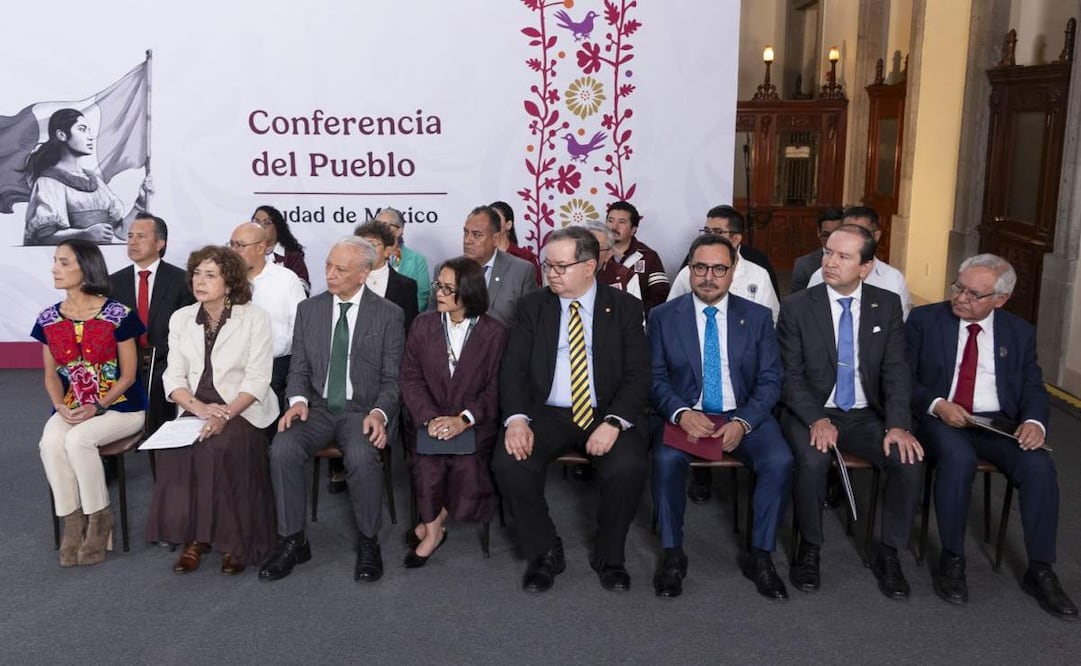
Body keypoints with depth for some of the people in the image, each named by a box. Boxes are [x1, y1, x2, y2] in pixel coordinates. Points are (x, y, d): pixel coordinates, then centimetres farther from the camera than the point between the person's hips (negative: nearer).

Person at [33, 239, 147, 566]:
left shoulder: (117, 315, -10)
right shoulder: (48, 319, 5)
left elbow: (128, 375, -7)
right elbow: (51, 376, 10)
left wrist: (98, 407, -18)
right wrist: (61, 407, -9)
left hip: (120, 405, -4)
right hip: (72, 408, 4)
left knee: (77, 440, -30)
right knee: (50, 443, -26)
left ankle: (99, 518, -9)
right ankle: (72, 520, -9)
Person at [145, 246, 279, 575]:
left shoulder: (254, 318, -3)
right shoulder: (181, 318, 10)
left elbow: (257, 379, -9)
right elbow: (173, 376, 6)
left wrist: (225, 415, -23)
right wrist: (197, 407, -14)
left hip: (242, 410, -3)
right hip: (196, 409, 4)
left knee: (219, 447, -31)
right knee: (174, 447, -26)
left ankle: (234, 540, -16)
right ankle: (192, 537, -13)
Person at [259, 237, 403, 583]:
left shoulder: (388, 314, -1)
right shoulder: (308, 309, 8)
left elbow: (392, 378, -2)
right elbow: (299, 367, 10)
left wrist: (379, 413, -20)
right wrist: (298, 399, -11)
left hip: (362, 410, -3)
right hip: (317, 408, 3)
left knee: (362, 457, -34)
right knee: (282, 450, -26)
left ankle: (368, 542, -10)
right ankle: (292, 541, -8)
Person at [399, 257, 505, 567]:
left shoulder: (493, 333, 0)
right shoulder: (423, 325, 6)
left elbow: (494, 389, -3)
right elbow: (410, 378, 1)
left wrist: (463, 419, -19)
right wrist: (430, 417, -16)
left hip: (474, 423, -1)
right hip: (427, 419, 1)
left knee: (468, 467, -26)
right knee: (427, 463, -27)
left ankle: (431, 522, 1)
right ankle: (433, 528, -2)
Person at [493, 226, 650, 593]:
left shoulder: (625, 307, 2)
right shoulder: (532, 306, 7)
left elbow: (638, 374, -4)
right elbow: (513, 369, 1)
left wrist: (613, 422, -21)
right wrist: (517, 418, -18)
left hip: (607, 414, -1)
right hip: (547, 413, 2)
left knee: (628, 467, -30)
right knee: (508, 463, -25)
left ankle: (608, 555, 0)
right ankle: (544, 553, 0)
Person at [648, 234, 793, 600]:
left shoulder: (758, 317, 5)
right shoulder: (663, 316, 3)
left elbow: (770, 380, 1)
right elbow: (656, 378, 0)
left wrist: (743, 422, -16)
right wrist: (681, 413, -20)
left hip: (744, 416, 1)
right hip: (685, 415, -1)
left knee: (779, 461, -26)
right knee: (666, 459, -31)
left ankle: (760, 556, -8)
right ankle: (672, 555, -11)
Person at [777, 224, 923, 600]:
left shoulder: (887, 305, 3)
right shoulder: (796, 307, -4)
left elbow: (895, 371, -1)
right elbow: (790, 376, -7)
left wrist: (898, 425, -16)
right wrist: (816, 420, -23)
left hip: (866, 415, 3)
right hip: (811, 413, -2)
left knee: (910, 460, -23)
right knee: (813, 459, -33)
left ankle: (888, 555, -2)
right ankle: (809, 550, -8)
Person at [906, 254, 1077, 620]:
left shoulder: (1019, 331, 11)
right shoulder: (925, 319, 3)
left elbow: (1033, 387, 10)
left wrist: (1034, 421, -12)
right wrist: (937, 405, -18)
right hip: (940, 418, -3)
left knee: (1039, 465, -25)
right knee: (959, 459, -35)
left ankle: (1040, 570, -9)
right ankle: (952, 560, -17)